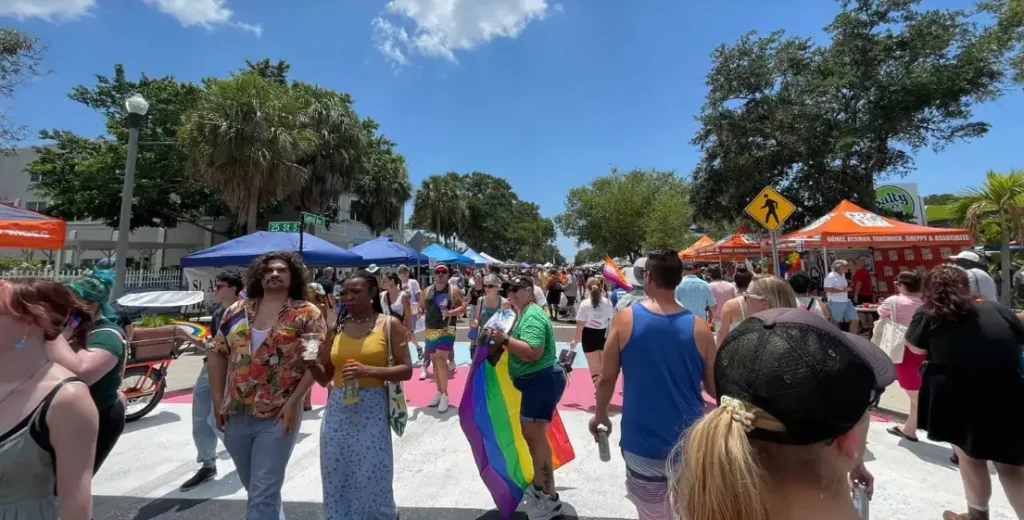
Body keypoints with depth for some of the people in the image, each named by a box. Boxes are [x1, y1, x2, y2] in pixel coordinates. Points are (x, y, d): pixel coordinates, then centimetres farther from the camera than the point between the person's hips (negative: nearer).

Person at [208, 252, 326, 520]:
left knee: (262, 496, 1)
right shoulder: (237, 310, 6)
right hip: (235, 416, 6)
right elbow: (217, 354, 11)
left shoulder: (307, 314, -9)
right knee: (256, 489, 24)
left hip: (278, 417, -5)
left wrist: (294, 402, -18)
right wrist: (218, 400, 4)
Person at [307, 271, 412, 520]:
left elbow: (406, 370, -8)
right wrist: (312, 363, -10)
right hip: (337, 410, 4)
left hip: (371, 410, -4)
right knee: (336, 481, 14)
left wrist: (370, 371, -20)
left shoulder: (390, 324, -4)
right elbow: (325, 377, 10)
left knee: (372, 482, 7)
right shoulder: (337, 328, 6)